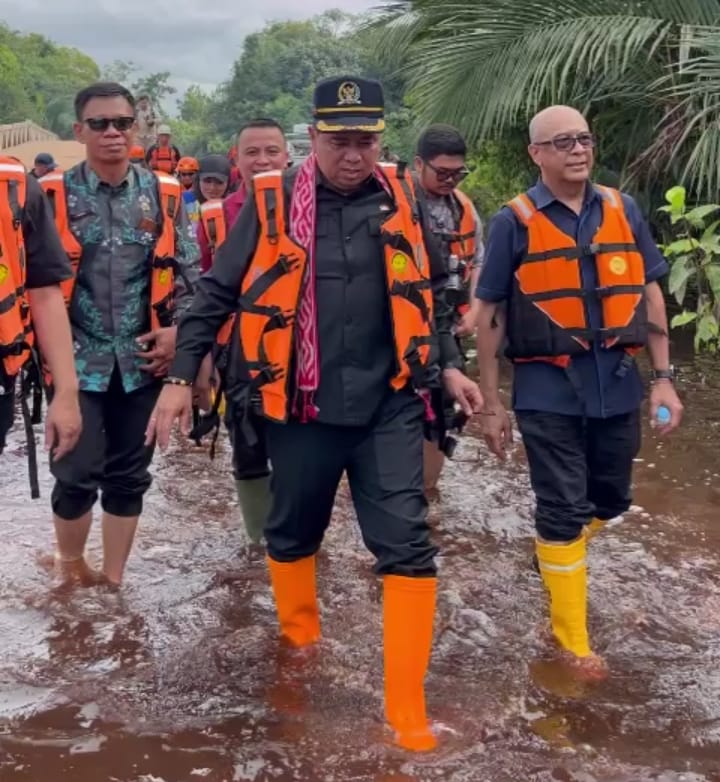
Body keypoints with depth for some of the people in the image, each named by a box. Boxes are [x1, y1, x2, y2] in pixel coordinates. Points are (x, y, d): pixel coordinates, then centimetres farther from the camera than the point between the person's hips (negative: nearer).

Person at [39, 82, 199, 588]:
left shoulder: (164, 195, 4)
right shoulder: (53, 196, -2)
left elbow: (188, 271, 8)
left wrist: (178, 330, -5)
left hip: (141, 360, 2)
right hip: (77, 359, -2)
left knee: (129, 477, 9)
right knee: (77, 476, -3)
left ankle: (112, 583, 25)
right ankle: (71, 572, 24)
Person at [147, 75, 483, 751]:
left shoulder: (400, 197, 3)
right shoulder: (271, 203, -5)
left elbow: (429, 289, 16)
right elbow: (217, 293, -1)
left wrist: (448, 365, 13)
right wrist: (181, 376, -4)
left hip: (389, 405, 1)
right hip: (301, 405, -1)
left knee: (407, 546, -4)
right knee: (293, 534, 17)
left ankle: (407, 706, 5)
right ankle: (299, 643, 45)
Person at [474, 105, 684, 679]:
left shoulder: (623, 210, 4)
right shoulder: (515, 222, -5)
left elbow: (649, 294, 9)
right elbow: (491, 315, -3)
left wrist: (663, 377, 4)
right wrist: (492, 403, -4)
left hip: (617, 383, 4)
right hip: (549, 389, -4)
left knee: (610, 500, 17)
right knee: (562, 510, 4)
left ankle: (560, 550, 49)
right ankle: (573, 642, 17)